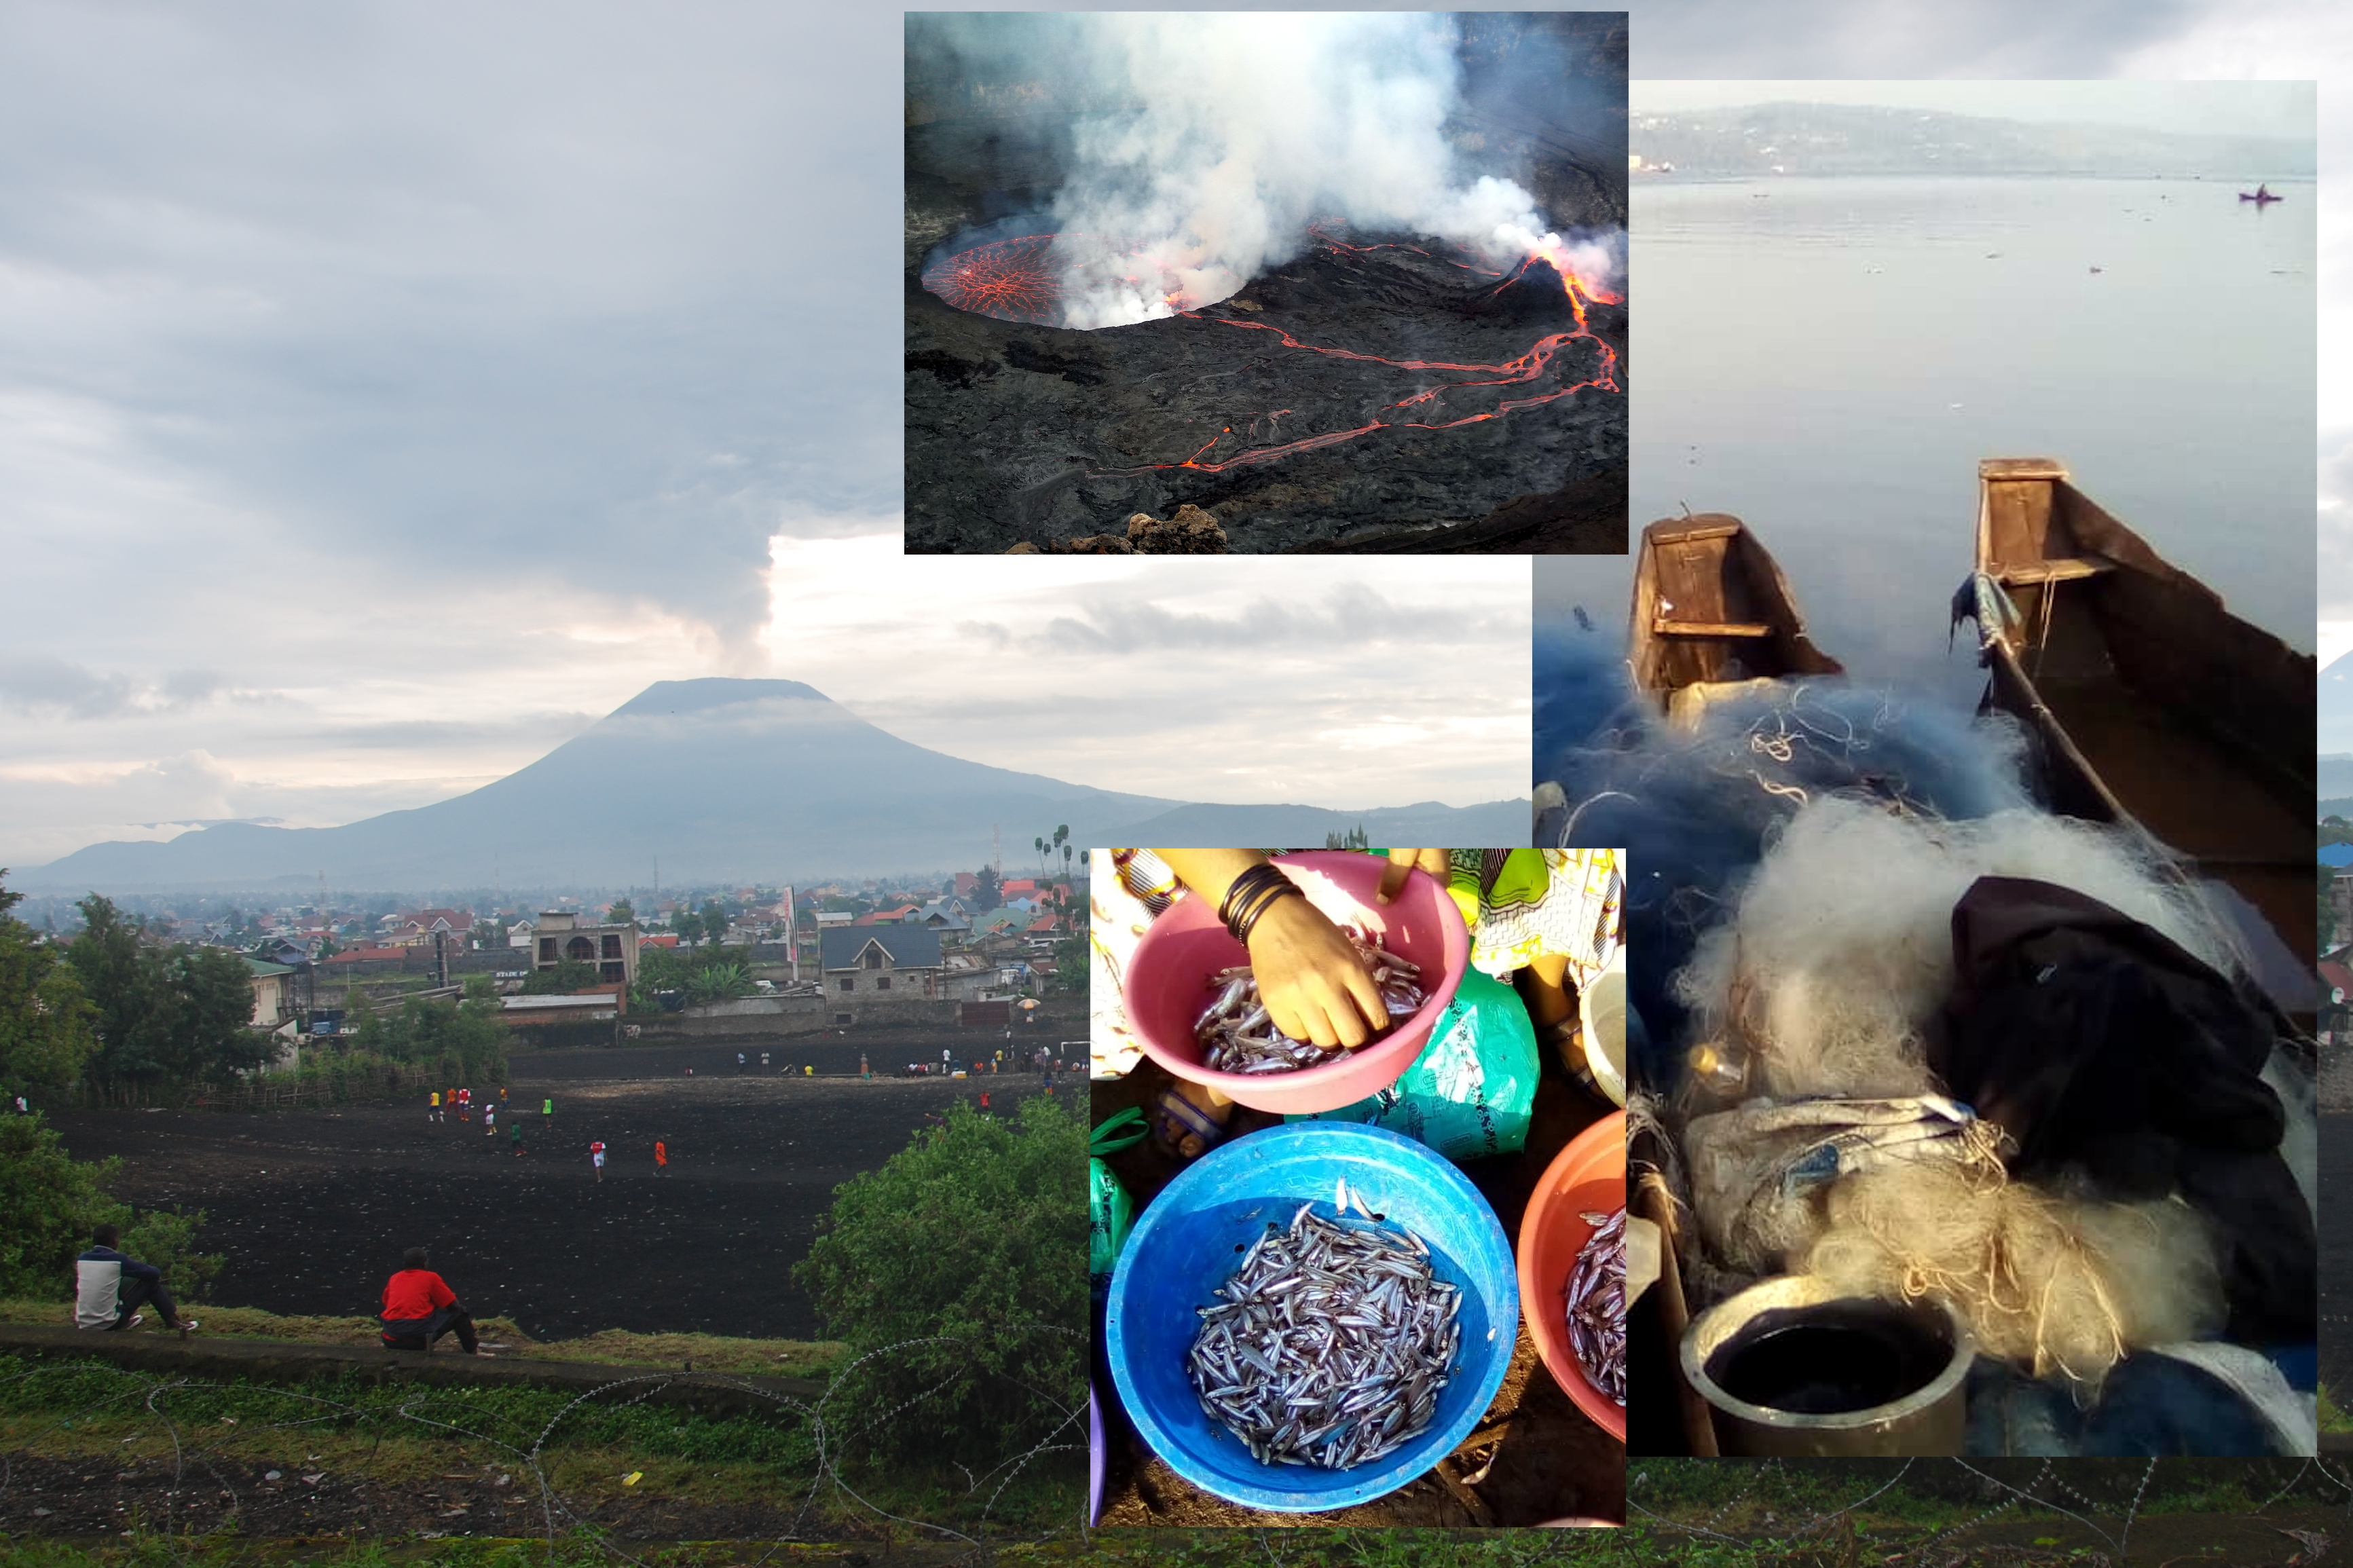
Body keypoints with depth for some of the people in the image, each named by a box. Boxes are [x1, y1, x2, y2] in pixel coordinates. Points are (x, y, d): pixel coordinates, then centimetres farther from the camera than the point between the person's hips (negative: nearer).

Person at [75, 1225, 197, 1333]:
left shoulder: (82, 1259, 1)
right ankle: (173, 1321, 16)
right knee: (151, 1281, 6)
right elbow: (155, 1273, -4)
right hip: (109, 1324, -6)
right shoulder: (118, 1260, -13)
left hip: (83, 1325, 6)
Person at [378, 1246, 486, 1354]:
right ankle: (473, 1350, 14)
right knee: (459, 1313, 16)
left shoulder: (394, 1278, 15)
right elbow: (454, 1305, 8)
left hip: (391, 1338, 4)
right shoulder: (431, 1277, 4)